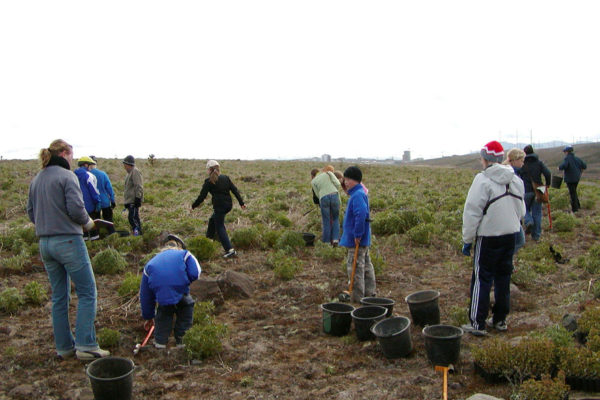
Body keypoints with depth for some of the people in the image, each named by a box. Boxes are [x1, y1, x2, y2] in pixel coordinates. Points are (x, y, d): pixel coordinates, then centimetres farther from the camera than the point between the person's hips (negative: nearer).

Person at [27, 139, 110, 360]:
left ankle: (64, 346, 21)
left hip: (45, 243, 8)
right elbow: (76, 209, -18)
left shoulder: (36, 180, 13)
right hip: (68, 241, -8)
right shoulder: (67, 176, -10)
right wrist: (87, 222, 0)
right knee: (87, 293, 1)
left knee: (59, 296, 14)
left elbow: (31, 212, 16)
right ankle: (85, 345, 0)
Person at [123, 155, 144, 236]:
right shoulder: (130, 172, 20)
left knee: (133, 218, -14)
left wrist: (138, 198, -22)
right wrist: (126, 201, 26)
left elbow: (138, 187, -19)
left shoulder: (135, 172, -13)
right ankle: (137, 233, 17)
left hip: (134, 201, -10)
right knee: (133, 218, 12)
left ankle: (137, 233, -11)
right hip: (129, 201, 10)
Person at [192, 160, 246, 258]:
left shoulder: (209, 181, -7)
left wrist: (193, 206, 6)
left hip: (219, 206, -7)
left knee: (220, 228, 1)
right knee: (213, 220, 28)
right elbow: (235, 190, 7)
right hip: (228, 205, 7)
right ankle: (209, 238, 41)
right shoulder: (226, 178, 9)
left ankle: (230, 250, -8)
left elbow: (202, 196, -6)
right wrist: (241, 203, 10)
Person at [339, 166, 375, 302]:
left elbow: (361, 215, -30)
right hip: (364, 239, 10)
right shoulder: (360, 193, 14)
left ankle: (357, 297, 5)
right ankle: (369, 292, 27)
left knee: (354, 267, -3)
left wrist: (357, 235, -25)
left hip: (356, 240, -10)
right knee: (366, 265, 16)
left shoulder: (357, 195, -19)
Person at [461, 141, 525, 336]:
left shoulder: (483, 180, -15)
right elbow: (521, 211, 15)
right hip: (510, 234, 6)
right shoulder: (516, 180, 6)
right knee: (503, 277, 15)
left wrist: (467, 239, -8)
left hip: (488, 237, -6)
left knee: (482, 279, 1)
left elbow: (472, 212, -14)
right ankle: (500, 319, 25)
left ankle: (477, 323, 5)